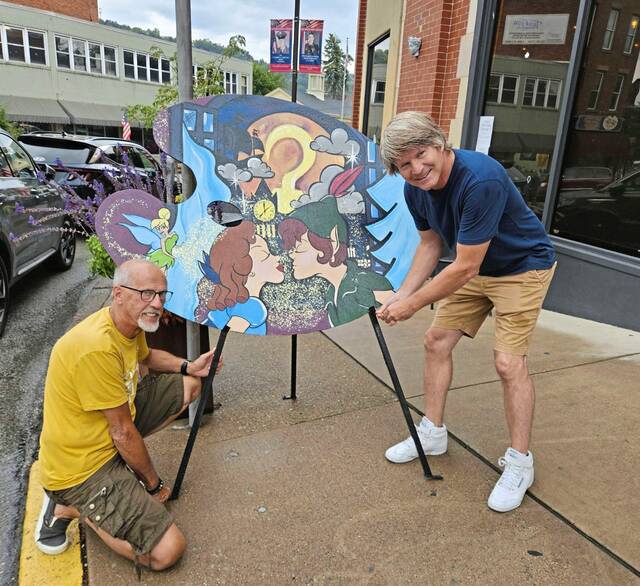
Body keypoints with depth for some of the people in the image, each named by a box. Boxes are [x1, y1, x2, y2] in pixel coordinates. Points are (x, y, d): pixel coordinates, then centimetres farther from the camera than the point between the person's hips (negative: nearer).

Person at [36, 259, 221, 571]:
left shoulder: (133, 321, -4)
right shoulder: (97, 347, -32)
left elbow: (146, 357, 21)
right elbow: (123, 433, -23)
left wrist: (188, 366, 3)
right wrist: (153, 483, -8)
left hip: (110, 426, 9)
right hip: (80, 465, -9)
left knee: (188, 386, 9)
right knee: (167, 551, -14)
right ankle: (70, 507, 2)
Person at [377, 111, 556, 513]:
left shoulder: (481, 179, -36)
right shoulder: (416, 190, -11)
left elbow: (464, 269, -32)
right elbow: (432, 243, 5)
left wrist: (412, 304, -22)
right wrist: (402, 293, -5)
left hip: (522, 266, -7)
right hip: (473, 266, 8)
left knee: (509, 362, -12)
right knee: (437, 341, 5)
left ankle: (520, 462, 8)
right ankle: (433, 434, 21)